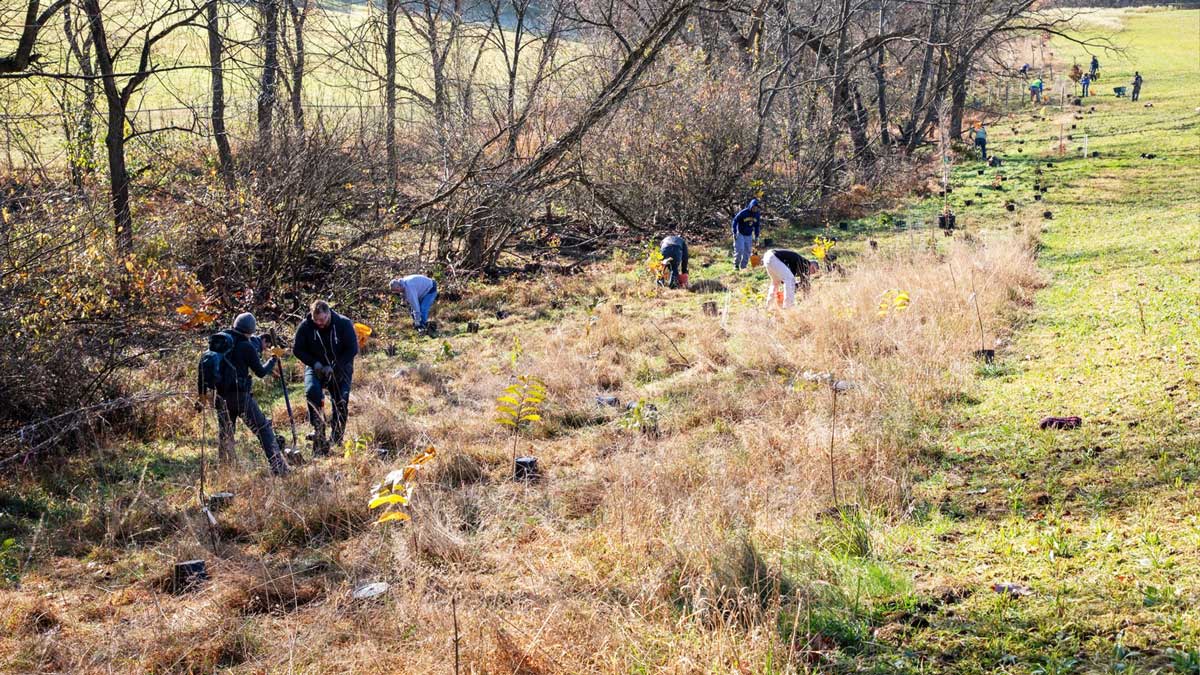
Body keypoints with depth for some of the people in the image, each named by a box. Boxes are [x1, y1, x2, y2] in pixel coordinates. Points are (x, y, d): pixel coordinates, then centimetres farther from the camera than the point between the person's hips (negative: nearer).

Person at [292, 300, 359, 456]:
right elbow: (297, 349, -3)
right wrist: (314, 363, -17)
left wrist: (334, 367, -20)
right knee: (312, 391, -29)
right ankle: (318, 428, -18)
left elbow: (352, 349, -12)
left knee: (341, 403, -5)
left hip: (340, 369, 0)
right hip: (315, 368, 0)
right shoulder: (306, 326, -12)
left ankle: (336, 442, 10)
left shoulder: (344, 324, -15)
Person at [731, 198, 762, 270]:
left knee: (747, 252, 4)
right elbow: (735, 221, -10)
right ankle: (736, 265, 0)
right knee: (739, 250, -14)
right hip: (740, 234, -5)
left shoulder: (757, 215, -4)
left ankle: (743, 267, 13)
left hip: (749, 236, 5)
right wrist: (734, 233, -13)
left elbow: (757, 226, 10)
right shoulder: (743, 213, -19)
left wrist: (756, 237, 9)